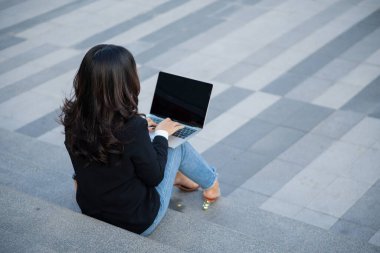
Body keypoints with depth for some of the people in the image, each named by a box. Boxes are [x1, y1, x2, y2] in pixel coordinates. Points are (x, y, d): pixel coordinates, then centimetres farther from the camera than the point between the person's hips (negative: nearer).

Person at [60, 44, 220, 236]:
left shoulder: (73, 118, -15)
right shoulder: (130, 127, -31)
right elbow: (153, 176, -15)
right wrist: (162, 134, -3)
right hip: (137, 223, -5)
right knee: (177, 145, 13)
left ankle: (175, 177, 43)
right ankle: (211, 184, 39)